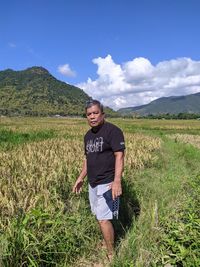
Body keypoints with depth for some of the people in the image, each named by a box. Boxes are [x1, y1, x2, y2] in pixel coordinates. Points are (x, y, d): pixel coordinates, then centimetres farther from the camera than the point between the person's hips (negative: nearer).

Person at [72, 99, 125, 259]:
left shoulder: (113, 131, -13)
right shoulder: (88, 135, 11)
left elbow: (119, 156, -19)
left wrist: (117, 181, -28)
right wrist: (81, 178, 15)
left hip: (107, 183, -8)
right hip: (93, 184, 8)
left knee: (103, 219, -5)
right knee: (99, 216, 18)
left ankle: (111, 255, 15)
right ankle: (108, 242, 38)